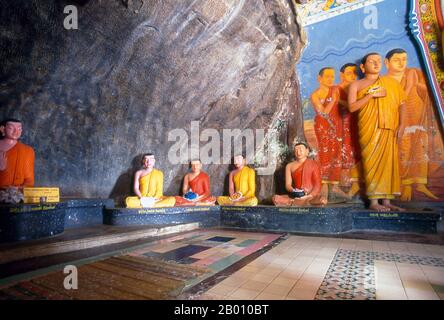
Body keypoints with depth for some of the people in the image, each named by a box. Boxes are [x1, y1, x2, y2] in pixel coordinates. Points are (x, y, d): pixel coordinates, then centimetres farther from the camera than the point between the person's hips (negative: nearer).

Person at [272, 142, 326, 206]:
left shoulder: (313, 164, 6)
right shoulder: (290, 166, 10)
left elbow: (317, 185, -1)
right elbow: (288, 185, 5)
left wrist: (308, 197, -18)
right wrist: (294, 191, -18)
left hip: (312, 197, -1)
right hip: (296, 196, 1)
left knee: (323, 200, -36)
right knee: (275, 198, -25)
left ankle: (292, 202, -31)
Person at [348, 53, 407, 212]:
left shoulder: (391, 82, 17)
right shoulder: (356, 85, 10)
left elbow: (402, 103, 11)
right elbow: (351, 107, -4)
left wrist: (401, 124, -1)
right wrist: (371, 95, -11)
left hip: (390, 130, 3)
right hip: (369, 130, -3)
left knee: (389, 162, 2)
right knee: (372, 162, -7)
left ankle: (387, 201, 8)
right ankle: (374, 201, -4)